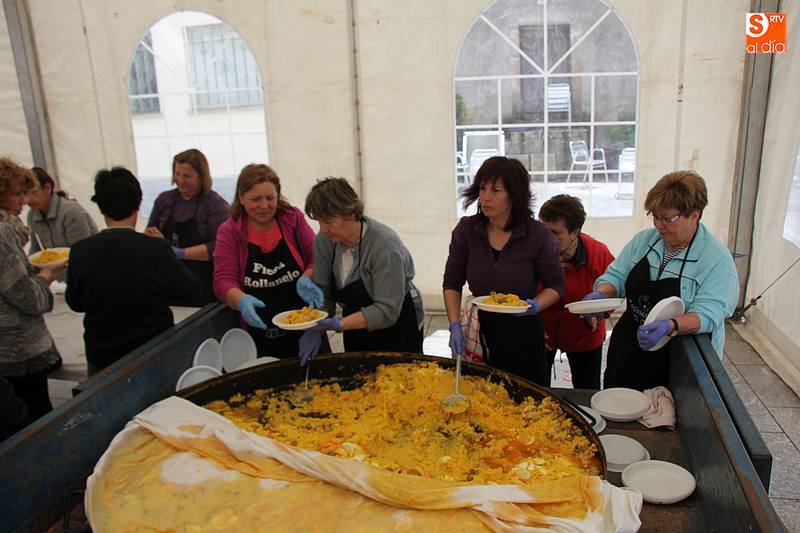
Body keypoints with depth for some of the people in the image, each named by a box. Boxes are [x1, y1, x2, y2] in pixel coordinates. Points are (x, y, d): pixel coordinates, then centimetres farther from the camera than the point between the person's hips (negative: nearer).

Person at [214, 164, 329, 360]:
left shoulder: (293, 218, 2)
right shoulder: (228, 232, 0)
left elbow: (316, 259, 2)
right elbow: (223, 281, -6)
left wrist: (306, 279, -19)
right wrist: (241, 300, -27)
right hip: (260, 331, -1)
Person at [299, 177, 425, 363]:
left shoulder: (385, 246, -28)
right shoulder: (324, 241, -10)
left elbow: (387, 311, -28)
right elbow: (322, 293, -6)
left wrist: (338, 324, -34)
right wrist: (314, 331, -21)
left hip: (398, 329, -5)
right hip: (357, 331, 5)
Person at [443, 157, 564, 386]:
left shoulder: (538, 234, -10)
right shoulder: (466, 230, -5)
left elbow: (555, 285, 1)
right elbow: (452, 283, 2)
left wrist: (536, 305, -19)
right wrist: (455, 325, -8)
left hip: (523, 333, -1)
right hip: (479, 332, 2)